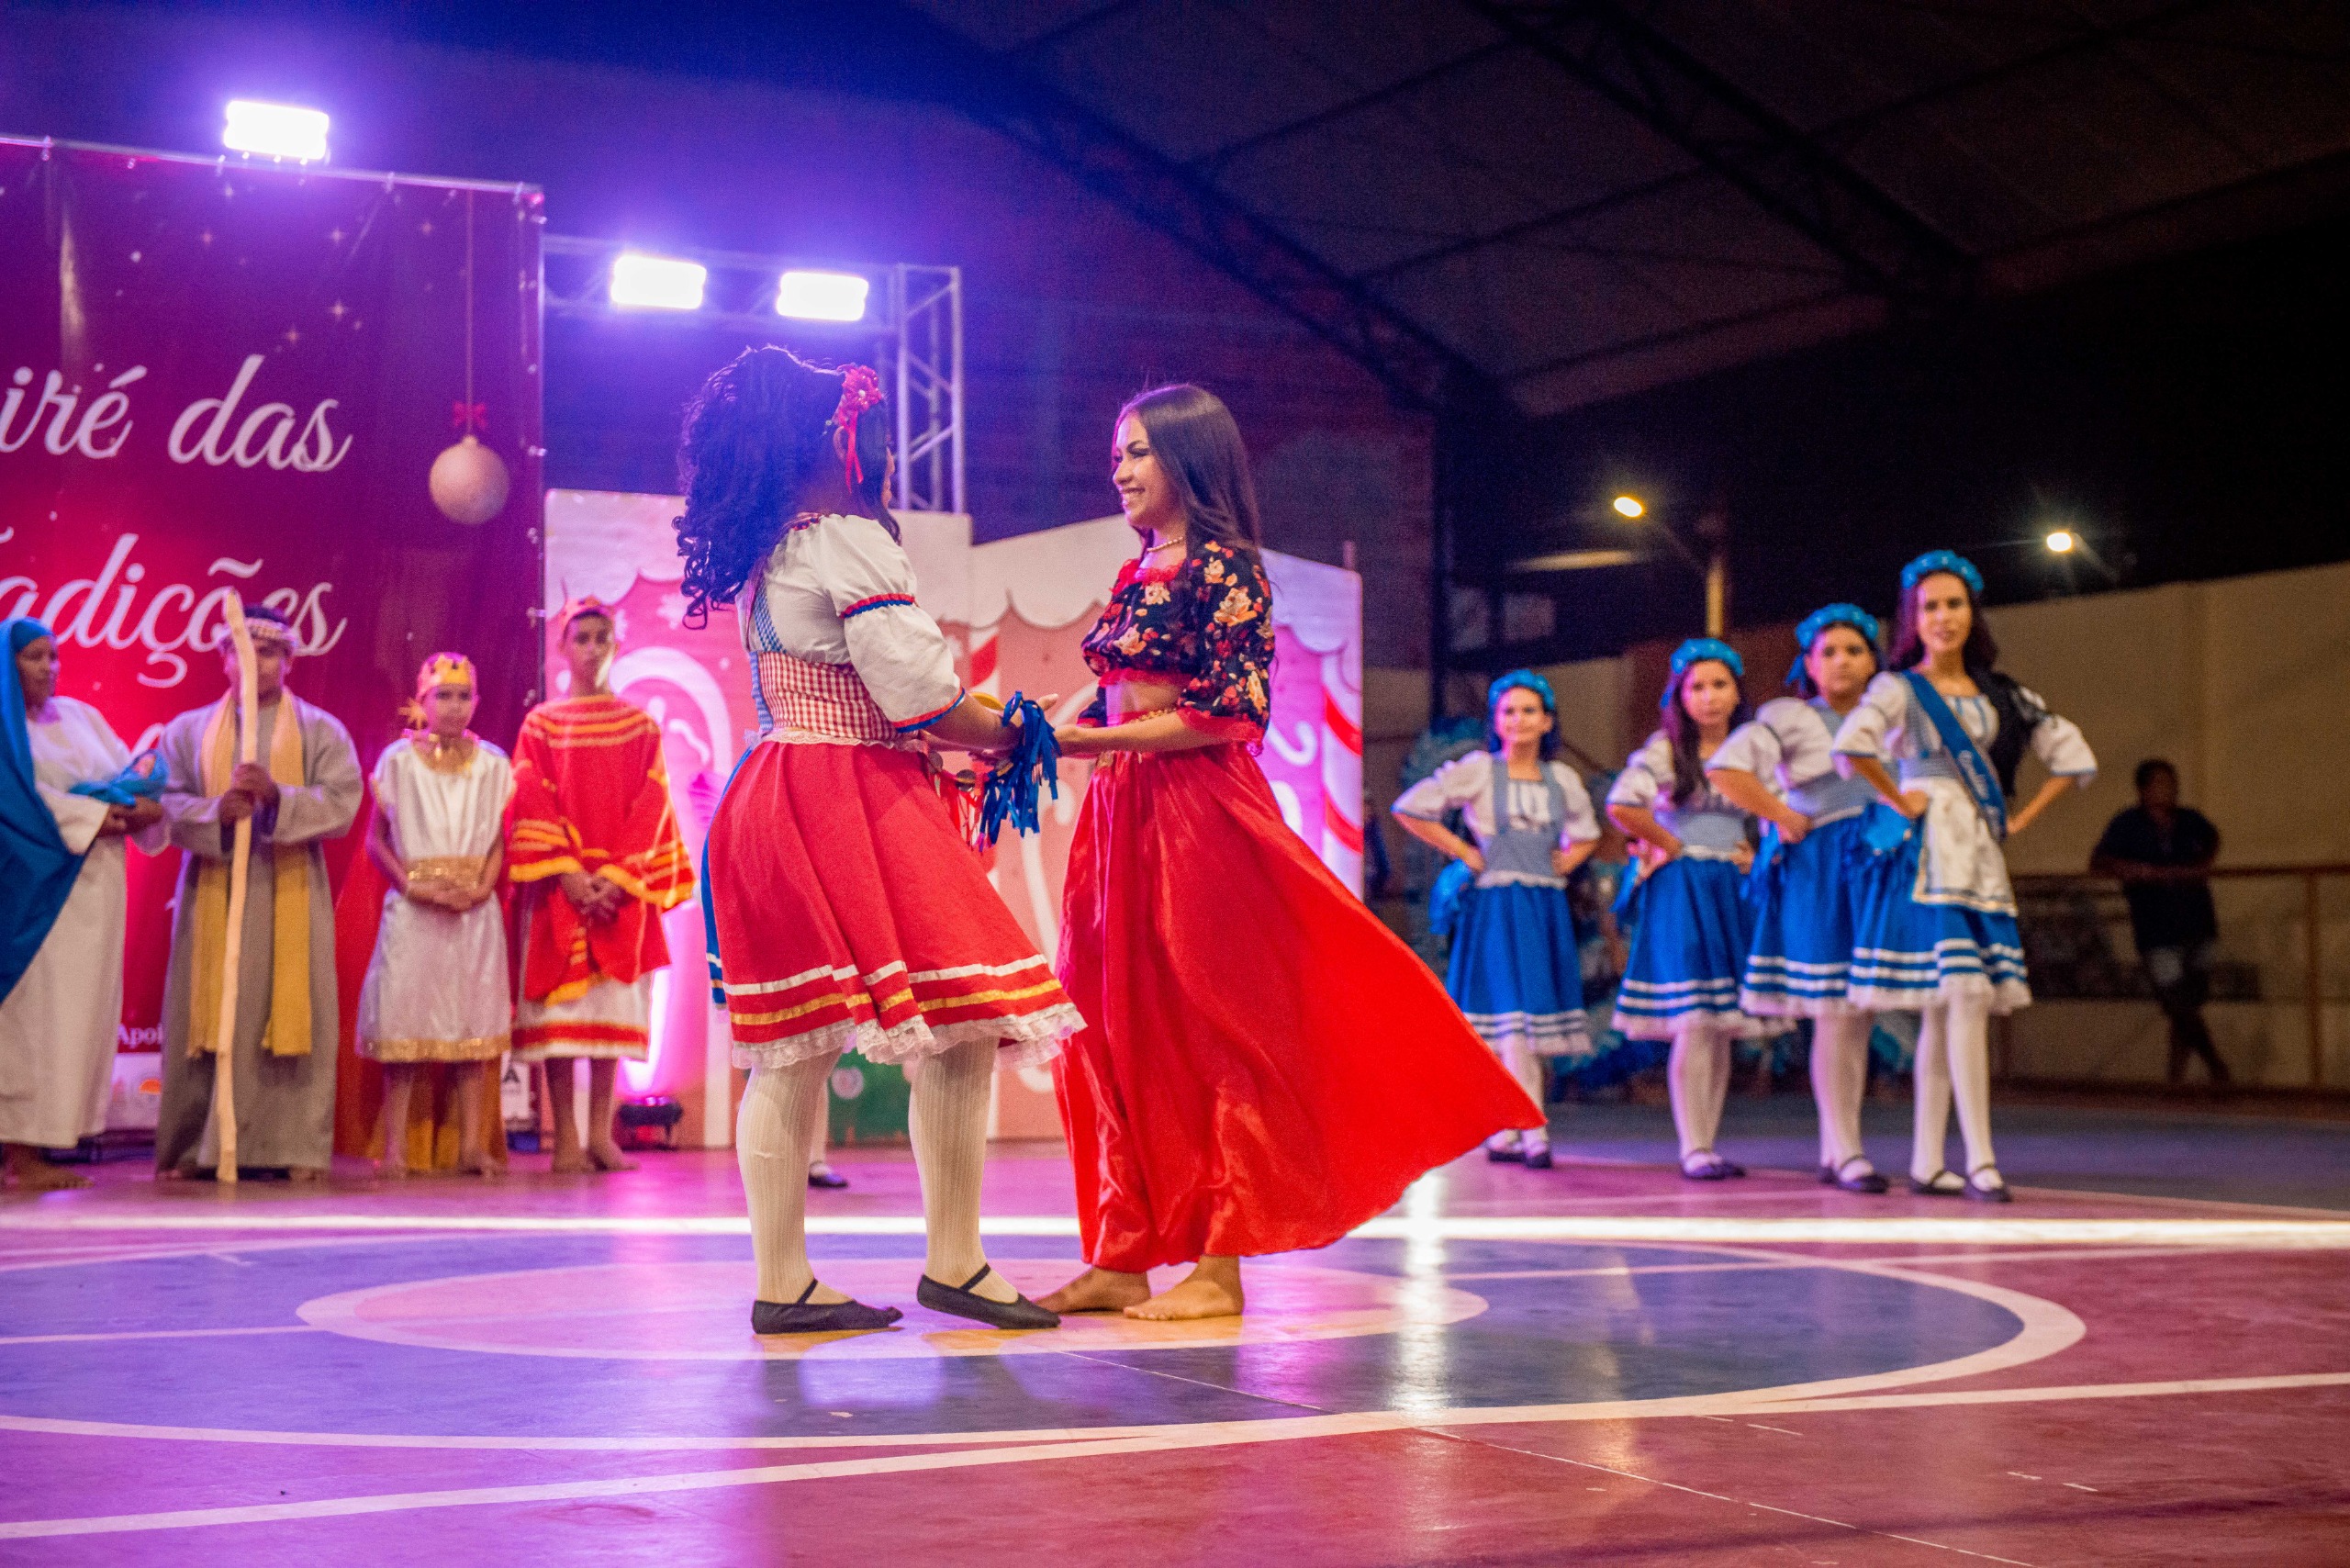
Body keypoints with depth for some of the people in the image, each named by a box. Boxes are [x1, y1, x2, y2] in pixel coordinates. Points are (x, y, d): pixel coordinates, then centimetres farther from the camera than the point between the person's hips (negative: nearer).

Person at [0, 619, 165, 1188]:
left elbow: (132, 773, 10)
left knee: (84, 1010, 3)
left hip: (93, 888, 7)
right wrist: (97, 814, -15)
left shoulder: (82, 716, 18)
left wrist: (142, 804, -11)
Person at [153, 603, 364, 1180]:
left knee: (291, 1013, -5)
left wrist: (276, 796, -19)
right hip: (212, 891, 1)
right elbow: (167, 801, 2)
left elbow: (341, 804, -4)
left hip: (290, 894, -1)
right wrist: (218, 811, -18)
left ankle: (294, 1147, -4)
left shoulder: (321, 731, 9)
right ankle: (192, 1147, 2)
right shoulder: (189, 730, 15)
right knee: (208, 1017, -2)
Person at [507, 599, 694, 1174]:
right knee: (560, 1006, -6)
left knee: (612, 1009, 0)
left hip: (621, 889, 1)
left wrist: (615, 877, -12)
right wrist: (571, 876, -14)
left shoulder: (641, 726, 10)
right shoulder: (541, 725, 7)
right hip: (558, 885, -1)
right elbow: (532, 805, -2)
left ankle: (600, 1134, 4)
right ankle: (567, 1138, -4)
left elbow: (651, 806, 1)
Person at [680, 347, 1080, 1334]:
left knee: (791, 1050, 8)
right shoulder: (852, 544, -9)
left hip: (777, 798, 9)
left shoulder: (763, 558, 18)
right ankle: (952, 1264, -3)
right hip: (857, 801, -9)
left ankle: (781, 1284, 9)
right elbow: (921, 696, -13)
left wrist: (936, 755, 22)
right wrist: (1010, 736, 3)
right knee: (960, 1029, -5)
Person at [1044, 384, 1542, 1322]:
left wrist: (1085, 742, -18)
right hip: (1122, 818, 8)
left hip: (1200, 814, -8)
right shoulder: (1137, 576, 17)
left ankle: (1219, 1267, -2)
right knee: (1113, 1030, 5)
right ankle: (1122, 1257, 10)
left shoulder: (1225, 568, -7)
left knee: (1211, 1031, -5)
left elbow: (1230, 714, -15)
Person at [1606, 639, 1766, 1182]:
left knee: (1722, 1026, 5)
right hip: (1680, 891, -6)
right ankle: (1693, 1149, -8)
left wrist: (1752, 854, 6)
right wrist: (1670, 845, -9)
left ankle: (1706, 1145, 10)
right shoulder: (1664, 749, -4)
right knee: (1693, 1023, -11)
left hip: (1730, 890, 6)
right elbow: (1621, 805, -19)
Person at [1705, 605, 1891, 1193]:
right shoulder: (1790, 718, -1)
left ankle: (1835, 1152, 14)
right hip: (1819, 874, -6)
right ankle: (1846, 1152, -6)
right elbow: (1725, 770, -14)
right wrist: (1787, 820, -11)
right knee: (1834, 1013, -9)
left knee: (1861, 1016, 6)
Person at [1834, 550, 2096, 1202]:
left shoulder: (1999, 695, 14)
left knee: (1943, 1011, 6)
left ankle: (1927, 1162, 9)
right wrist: (1897, 800, -13)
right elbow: (1851, 745, -23)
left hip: (1981, 856, 6)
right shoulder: (1898, 688, -2)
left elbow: (2074, 758, 19)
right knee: (1963, 999, -15)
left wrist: (2020, 820, 10)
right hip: (1927, 856, -6)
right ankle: (1980, 1162, -17)